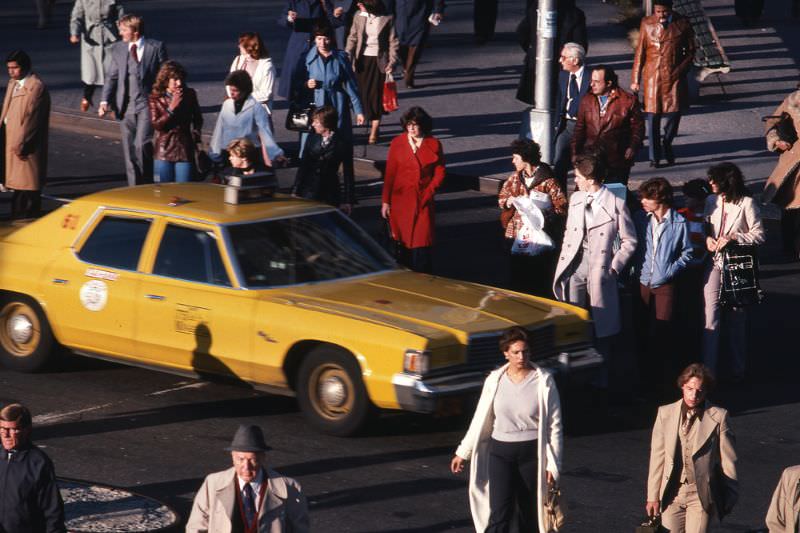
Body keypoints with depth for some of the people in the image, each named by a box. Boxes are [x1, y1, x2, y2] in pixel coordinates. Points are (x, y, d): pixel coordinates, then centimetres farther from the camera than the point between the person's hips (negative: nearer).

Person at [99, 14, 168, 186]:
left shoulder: (156, 47, -3)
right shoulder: (118, 48, 7)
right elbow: (111, 76, 7)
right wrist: (105, 101, -5)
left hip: (147, 104, -4)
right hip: (126, 106, 4)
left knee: (142, 145, -16)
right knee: (129, 150, 6)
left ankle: (146, 184, 1)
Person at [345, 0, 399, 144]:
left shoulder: (387, 19, -7)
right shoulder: (359, 16, -1)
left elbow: (393, 42, -1)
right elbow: (352, 38, 6)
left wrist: (392, 62, -7)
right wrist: (347, 58, -2)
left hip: (379, 61, -2)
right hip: (362, 59, 2)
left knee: (376, 94, -2)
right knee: (362, 93, 0)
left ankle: (374, 131, 5)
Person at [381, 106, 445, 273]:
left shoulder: (433, 144, 2)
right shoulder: (397, 143, 1)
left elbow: (440, 172, 7)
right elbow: (389, 174, 2)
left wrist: (428, 192, -5)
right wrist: (385, 201, 0)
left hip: (423, 201, 0)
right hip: (401, 200, 0)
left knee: (422, 243, -4)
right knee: (402, 241, 3)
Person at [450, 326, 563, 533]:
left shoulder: (544, 381, -5)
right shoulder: (495, 380, 1)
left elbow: (554, 426, -3)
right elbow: (480, 420, 11)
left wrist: (553, 465, -7)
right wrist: (463, 453, 12)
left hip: (532, 452, -1)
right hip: (500, 452, 1)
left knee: (530, 516, 9)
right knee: (499, 516, -10)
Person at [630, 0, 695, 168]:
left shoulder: (682, 24, 1)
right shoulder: (647, 24, 2)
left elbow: (690, 51, 10)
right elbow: (639, 53, 5)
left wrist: (681, 69, -3)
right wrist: (635, 80, 3)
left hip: (674, 76, 0)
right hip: (652, 76, 0)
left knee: (674, 112, -6)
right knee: (653, 116, 1)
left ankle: (667, 143, 23)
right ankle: (654, 157, 10)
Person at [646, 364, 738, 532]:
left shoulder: (718, 417, -5)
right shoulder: (665, 413, 4)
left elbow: (727, 460, 0)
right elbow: (657, 457, 6)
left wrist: (730, 497, 3)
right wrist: (653, 496, 6)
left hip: (701, 494, -3)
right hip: (672, 492, 3)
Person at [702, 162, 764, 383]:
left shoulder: (746, 203, -10)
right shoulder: (711, 201, 4)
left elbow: (759, 235, -7)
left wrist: (733, 237, -18)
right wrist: (708, 238, -5)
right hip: (715, 262, 3)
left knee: (736, 318, 9)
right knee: (711, 315, -8)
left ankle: (738, 369, 24)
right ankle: (708, 371, -7)